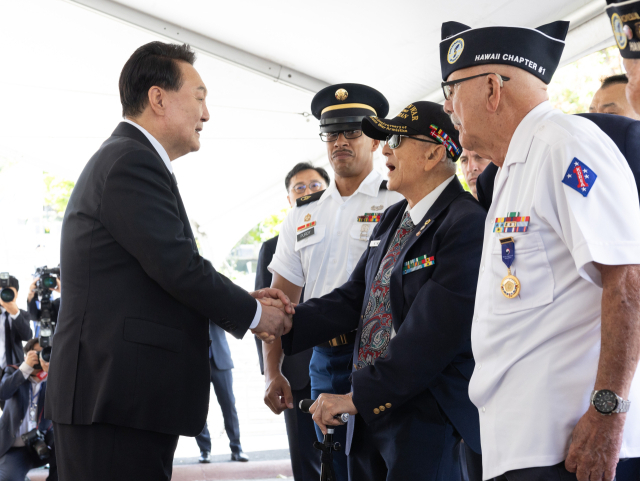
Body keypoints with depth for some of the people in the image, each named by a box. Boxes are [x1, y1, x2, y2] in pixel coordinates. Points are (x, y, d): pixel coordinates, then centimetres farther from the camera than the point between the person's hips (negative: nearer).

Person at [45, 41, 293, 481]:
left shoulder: (127, 159, 22)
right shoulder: (132, 162, -12)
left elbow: (162, 277, 22)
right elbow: (178, 267, -17)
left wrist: (244, 298, 14)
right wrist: (253, 313, -3)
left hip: (117, 393, 10)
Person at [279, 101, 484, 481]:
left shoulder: (466, 224, -16)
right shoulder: (393, 219, 15)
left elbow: (435, 332, -22)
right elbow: (355, 298, 11)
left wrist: (358, 396, -18)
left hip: (424, 417, -8)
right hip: (371, 410, 8)